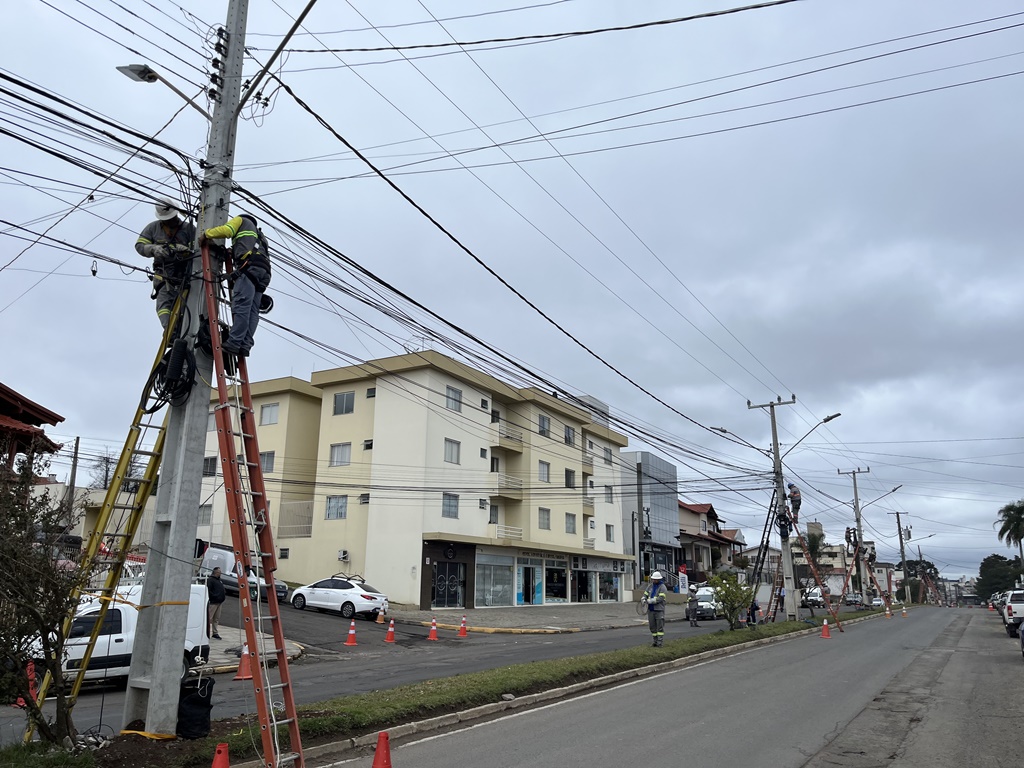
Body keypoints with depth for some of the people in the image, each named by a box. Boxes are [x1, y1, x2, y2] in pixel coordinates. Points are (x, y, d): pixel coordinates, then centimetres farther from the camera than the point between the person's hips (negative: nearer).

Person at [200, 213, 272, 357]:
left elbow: (225, 230, 2)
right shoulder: (257, 233, 43)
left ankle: (234, 343, -26)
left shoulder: (241, 220, 21)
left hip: (250, 266, -8)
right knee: (252, 311, -3)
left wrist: (206, 234, 13)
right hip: (264, 272, 8)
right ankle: (245, 345, -11)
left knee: (241, 305, -17)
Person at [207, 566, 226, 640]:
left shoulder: (219, 580, 20)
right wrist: (215, 596, -21)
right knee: (209, 618, -7)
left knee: (217, 619, 11)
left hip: (219, 603, 9)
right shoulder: (210, 580, -9)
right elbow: (208, 591, -18)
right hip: (213, 603, -9)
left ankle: (215, 633, 16)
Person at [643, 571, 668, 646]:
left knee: (660, 627, -4)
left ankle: (659, 642, 0)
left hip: (659, 610, -6)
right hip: (650, 610, 6)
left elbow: (661, 598, -17)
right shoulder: (650, 586, 12)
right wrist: (644, 599, -10)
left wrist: (650, 601, -19)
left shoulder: (662, 587, -7)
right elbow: (645, 594, 13)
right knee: (652, 626, 10)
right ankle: (654, 641, 18)